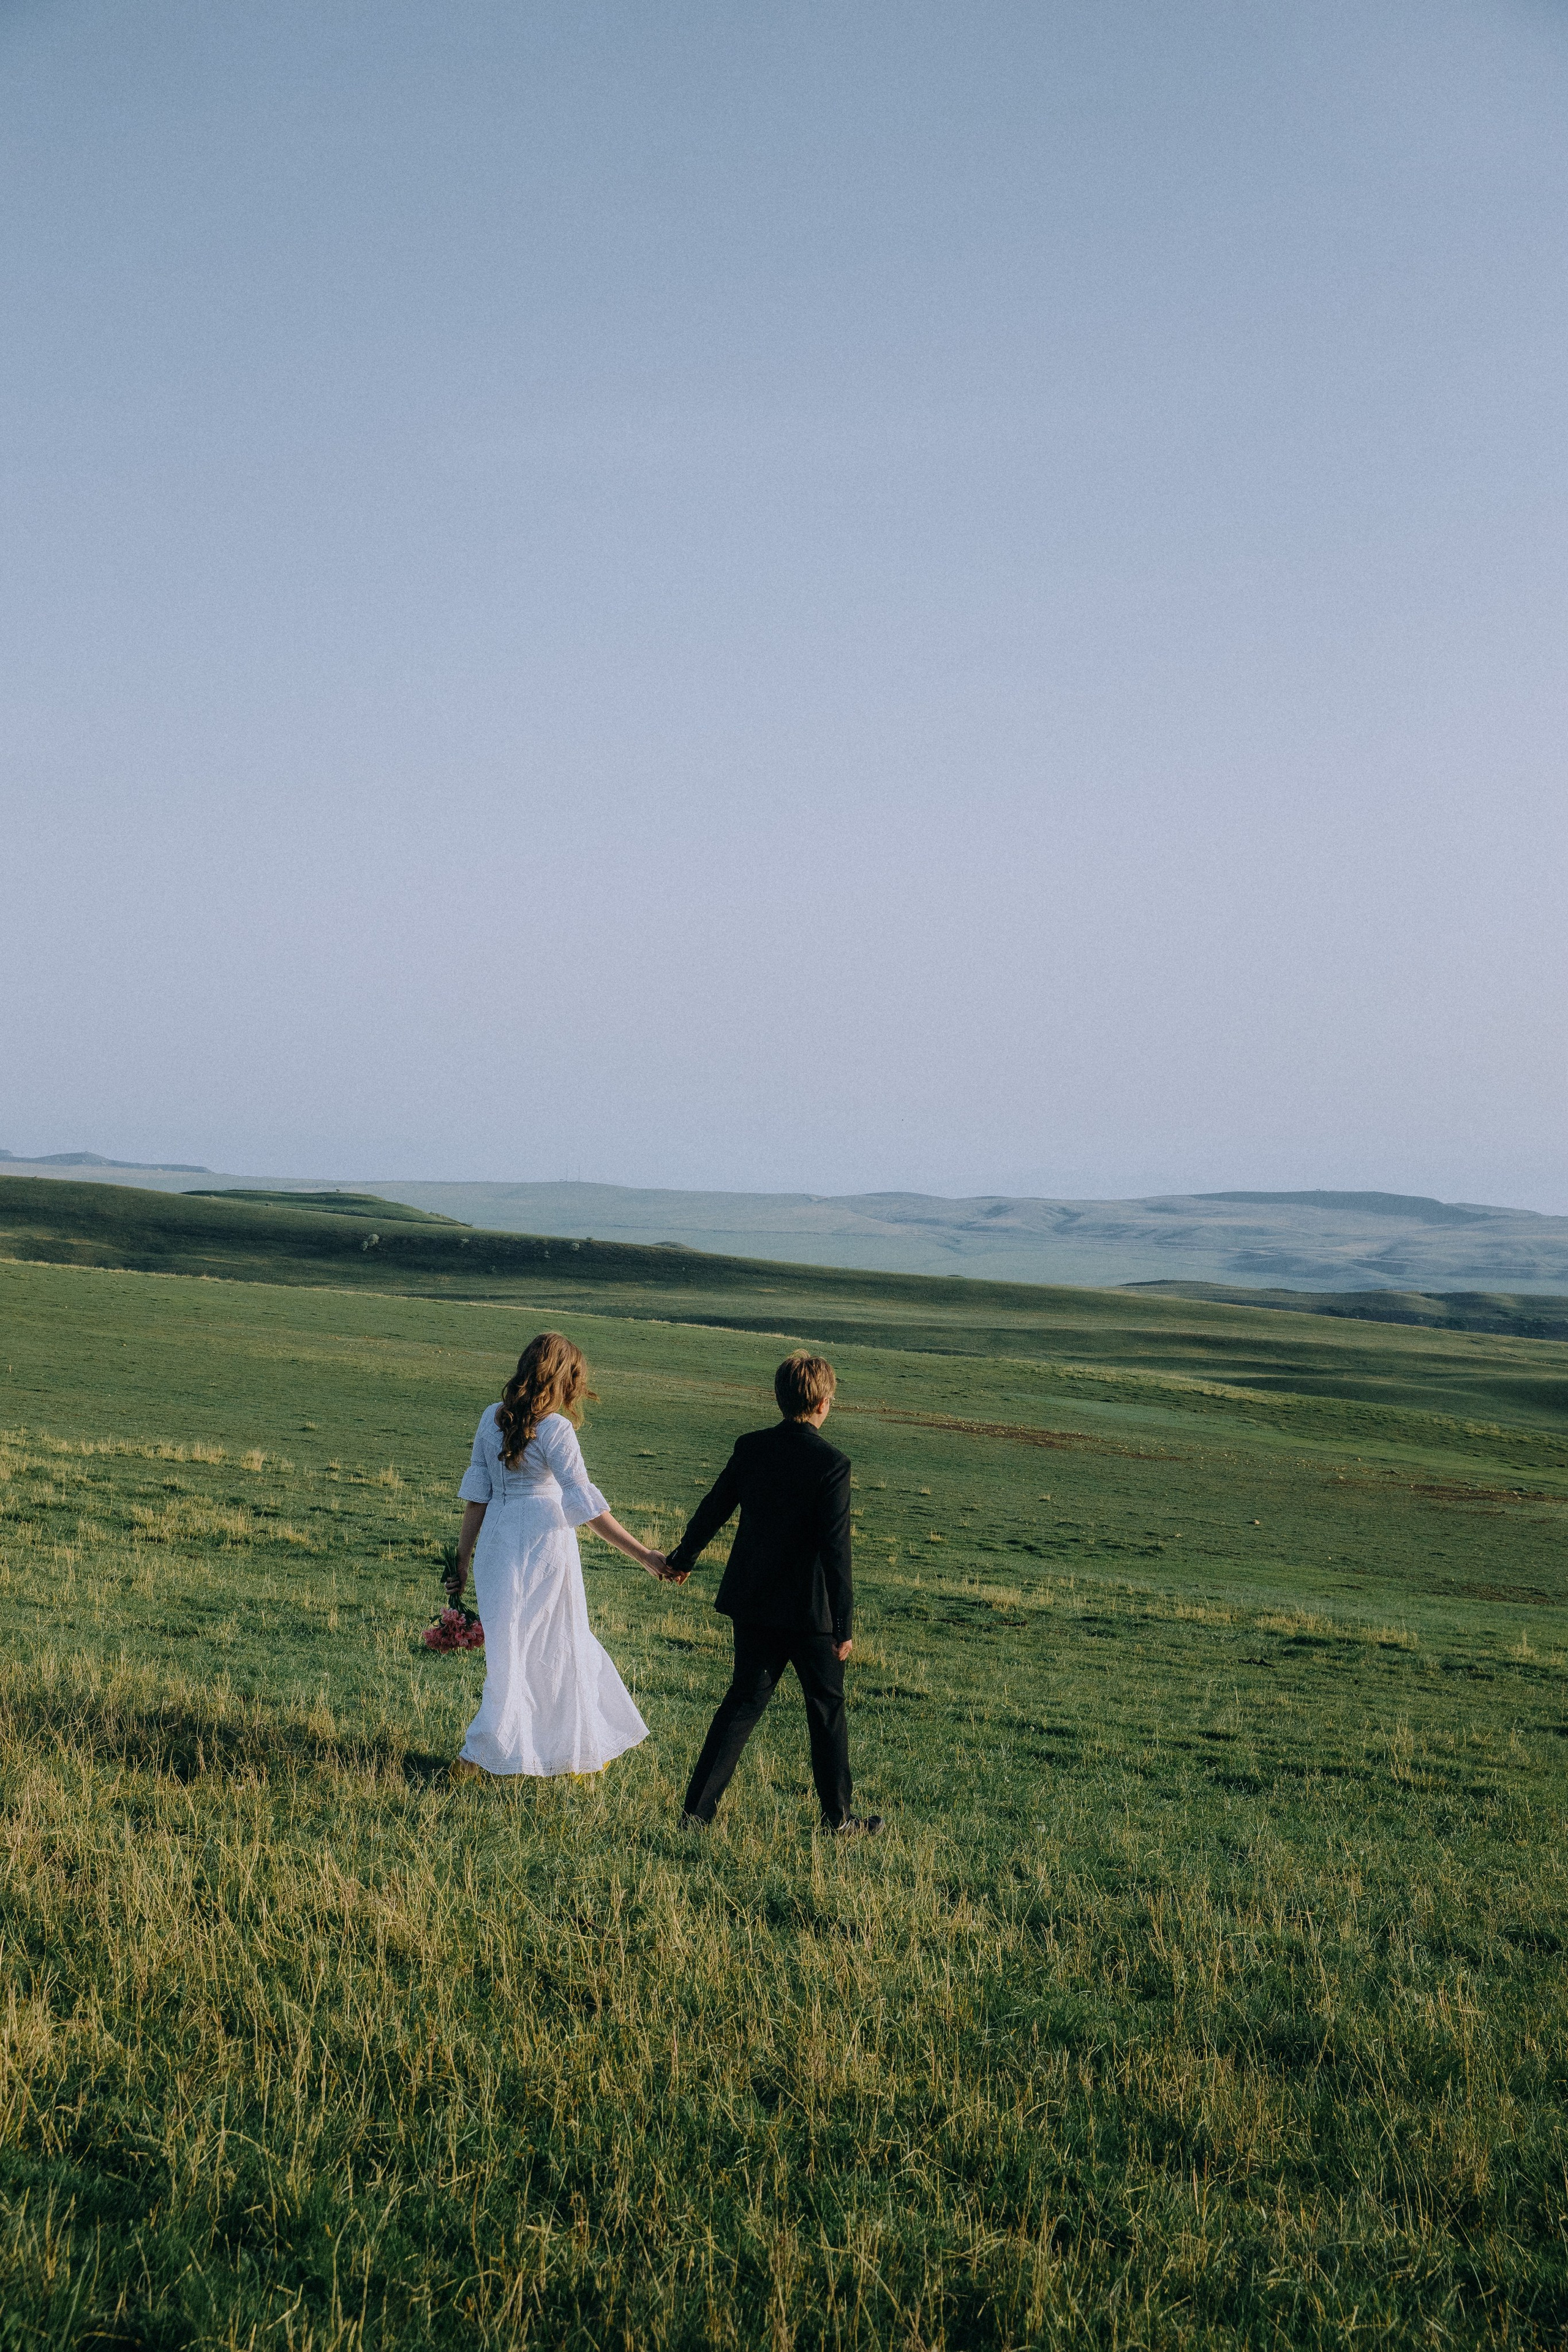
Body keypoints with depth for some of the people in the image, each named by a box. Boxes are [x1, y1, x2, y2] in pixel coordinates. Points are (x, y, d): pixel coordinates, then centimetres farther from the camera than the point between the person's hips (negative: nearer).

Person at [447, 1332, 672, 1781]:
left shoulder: (492, 1419, 3)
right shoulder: (555, 1429, -15)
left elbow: (476, 1495, 7)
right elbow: (585, 1506, -19)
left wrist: (463, 1558, 15)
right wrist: (643, 1556, -19)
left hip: (496, 1542, 7)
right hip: (545, 1542, -7)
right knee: (553, 1647, 7)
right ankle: (481, 1756, 8)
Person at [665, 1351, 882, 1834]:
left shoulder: (750, 1448, -1)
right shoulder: (831, 1463, -16)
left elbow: (712, 1509, 10)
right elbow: (835, 1549, -17)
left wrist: (683, 1559, 29)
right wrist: (843, 1625, -10)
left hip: (752, 1603, 5)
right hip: (808, 1611, -5)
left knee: (744, 1701, 13)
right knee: (826, 1708, 12)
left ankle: (697, 1810, 10)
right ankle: (837, 1816, 22)